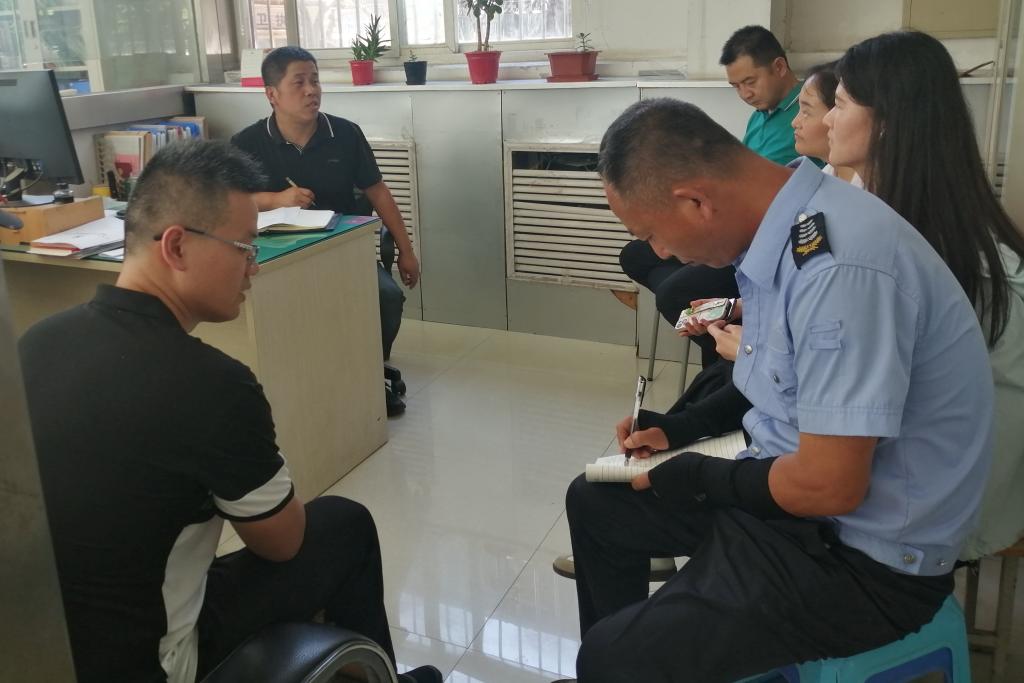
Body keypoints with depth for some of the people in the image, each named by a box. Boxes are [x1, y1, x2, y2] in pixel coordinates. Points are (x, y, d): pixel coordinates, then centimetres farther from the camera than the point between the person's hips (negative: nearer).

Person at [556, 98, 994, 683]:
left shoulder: (837, 267, -31)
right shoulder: (789, 227, -2)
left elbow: (829, 486, -27)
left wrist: (699, 477, -12)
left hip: (861, 555, -9)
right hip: (787, 481, 9)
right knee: (595, 504, 17)